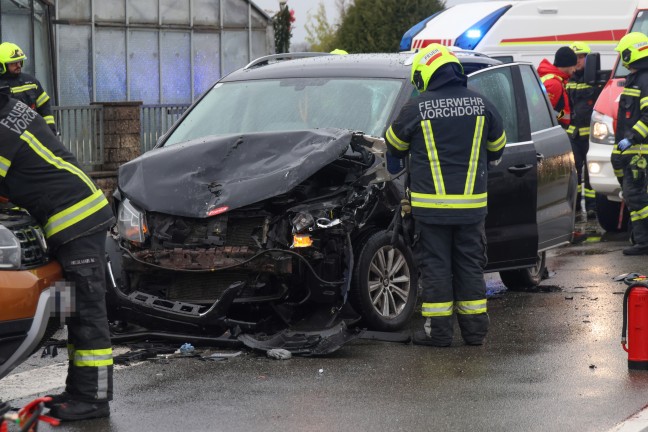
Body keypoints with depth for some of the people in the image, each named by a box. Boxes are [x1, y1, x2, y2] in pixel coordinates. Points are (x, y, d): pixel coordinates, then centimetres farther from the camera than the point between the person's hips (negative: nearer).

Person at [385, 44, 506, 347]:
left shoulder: (416, 108, -10)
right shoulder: (481, 104, 0)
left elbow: (395, 146, 7)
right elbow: (497, 147, 14)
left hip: (431, 203, -3)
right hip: (472, 203, 3)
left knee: (435, 265, 5)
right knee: (470, 264, 12)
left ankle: (438, 330, 5)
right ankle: (475, 329, 15)